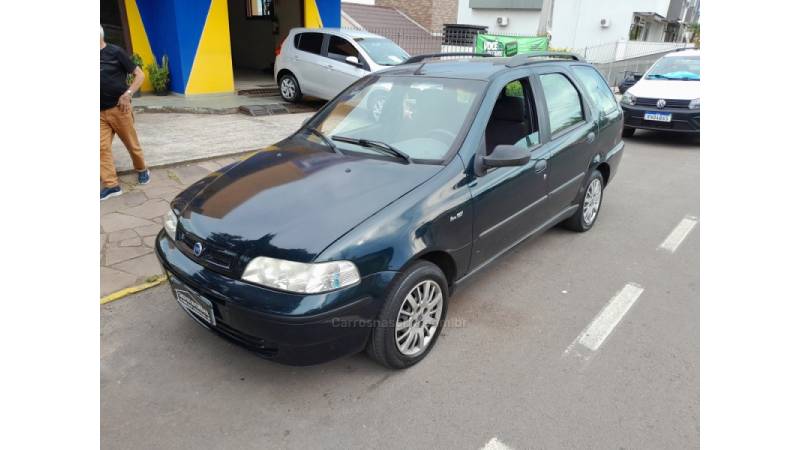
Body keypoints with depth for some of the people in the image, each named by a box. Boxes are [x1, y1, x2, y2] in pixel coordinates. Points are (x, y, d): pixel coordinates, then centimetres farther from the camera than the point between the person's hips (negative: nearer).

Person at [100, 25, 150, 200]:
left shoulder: (115, 52, -6)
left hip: (118, 109, -5)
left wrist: (127, 94, -16)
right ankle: (111, 185, 2)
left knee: (131, 143, 7)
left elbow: (140, 75, -6)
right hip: (101, 112, 5)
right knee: (102, 147, -2)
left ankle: (142, 170, 31)